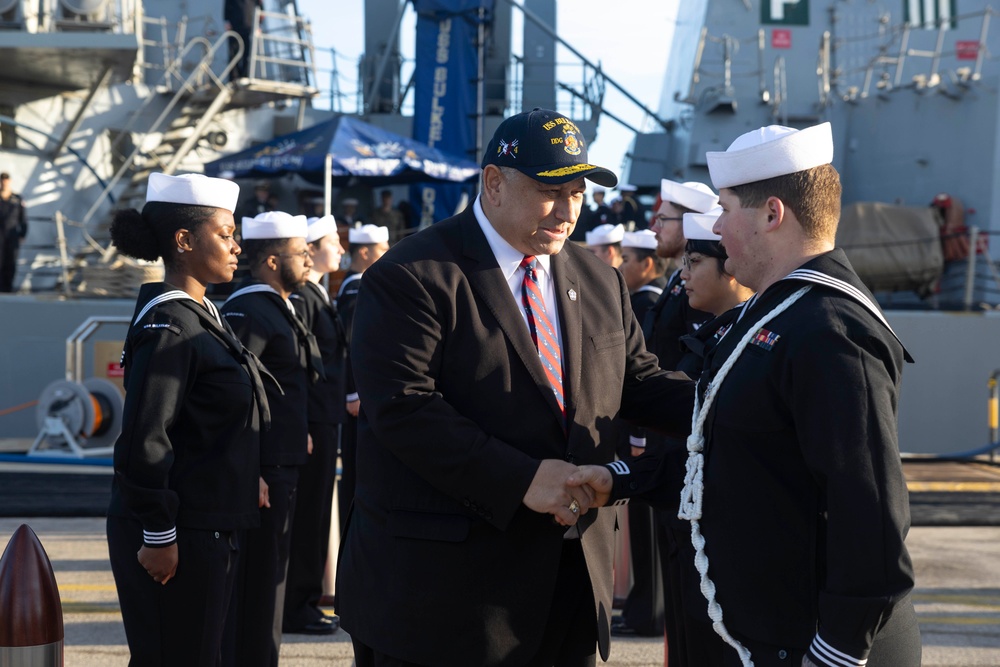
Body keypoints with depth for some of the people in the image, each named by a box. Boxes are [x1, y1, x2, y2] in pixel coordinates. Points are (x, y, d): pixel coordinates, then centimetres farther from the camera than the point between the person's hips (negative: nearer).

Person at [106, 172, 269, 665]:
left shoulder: (203, 316, 12)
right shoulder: (167, 329, -18)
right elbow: (143, 442, -22)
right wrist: (158, 534, -20)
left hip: (209, 527, 9)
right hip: (178, 534, -9)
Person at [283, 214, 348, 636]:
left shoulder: (318, 296, 17)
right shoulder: (300, 297, -15)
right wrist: (301, 429, -22)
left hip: (325, 420, 10)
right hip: (312, 422, -10)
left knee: (314, 512, 14)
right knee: (306, 514, -4)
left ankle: (306, 603, 22)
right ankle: (296, 609, 3)